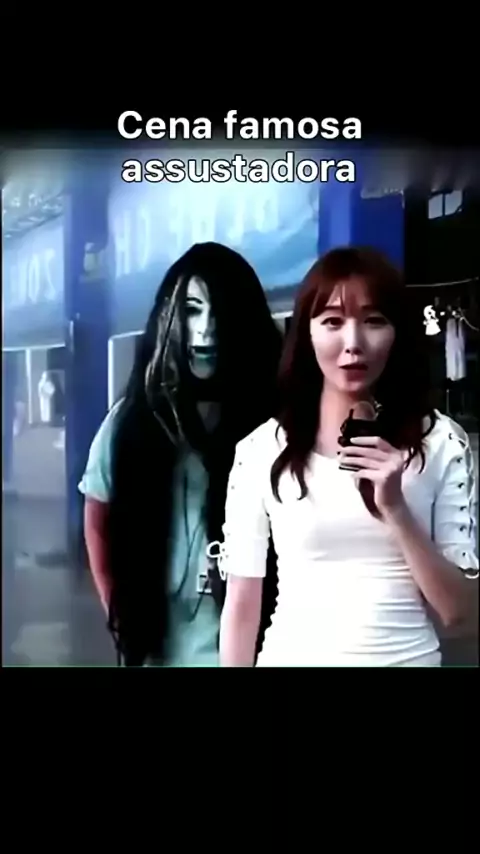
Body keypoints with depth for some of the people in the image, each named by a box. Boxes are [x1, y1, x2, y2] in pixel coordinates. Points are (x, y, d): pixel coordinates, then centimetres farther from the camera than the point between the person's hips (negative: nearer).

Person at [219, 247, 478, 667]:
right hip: (293, 656, 0)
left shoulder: (442, 442, -5)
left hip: (408, 657, 0)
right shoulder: (260, 449, -7)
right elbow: (242, 605, -2)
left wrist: (397, 511, -18)